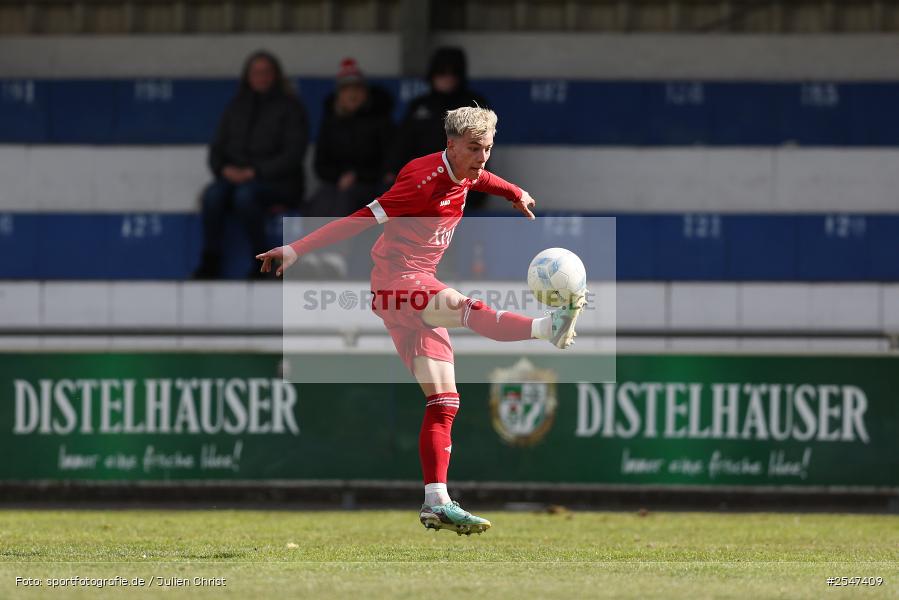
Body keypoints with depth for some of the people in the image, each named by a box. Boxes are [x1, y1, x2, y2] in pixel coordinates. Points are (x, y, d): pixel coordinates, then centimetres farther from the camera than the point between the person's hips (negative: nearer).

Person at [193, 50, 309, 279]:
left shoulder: (289, 107, 2)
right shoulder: (237, 107, 17)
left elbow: (293, 153, -6)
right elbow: (217, 147, 17)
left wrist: (255, 172, -15)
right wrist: (224, 169, -6)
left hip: (278, 183, -4)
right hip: (234, 177, 4)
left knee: (245, 194, -36)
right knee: (213, 194, -29)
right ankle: (210, 261, -27)